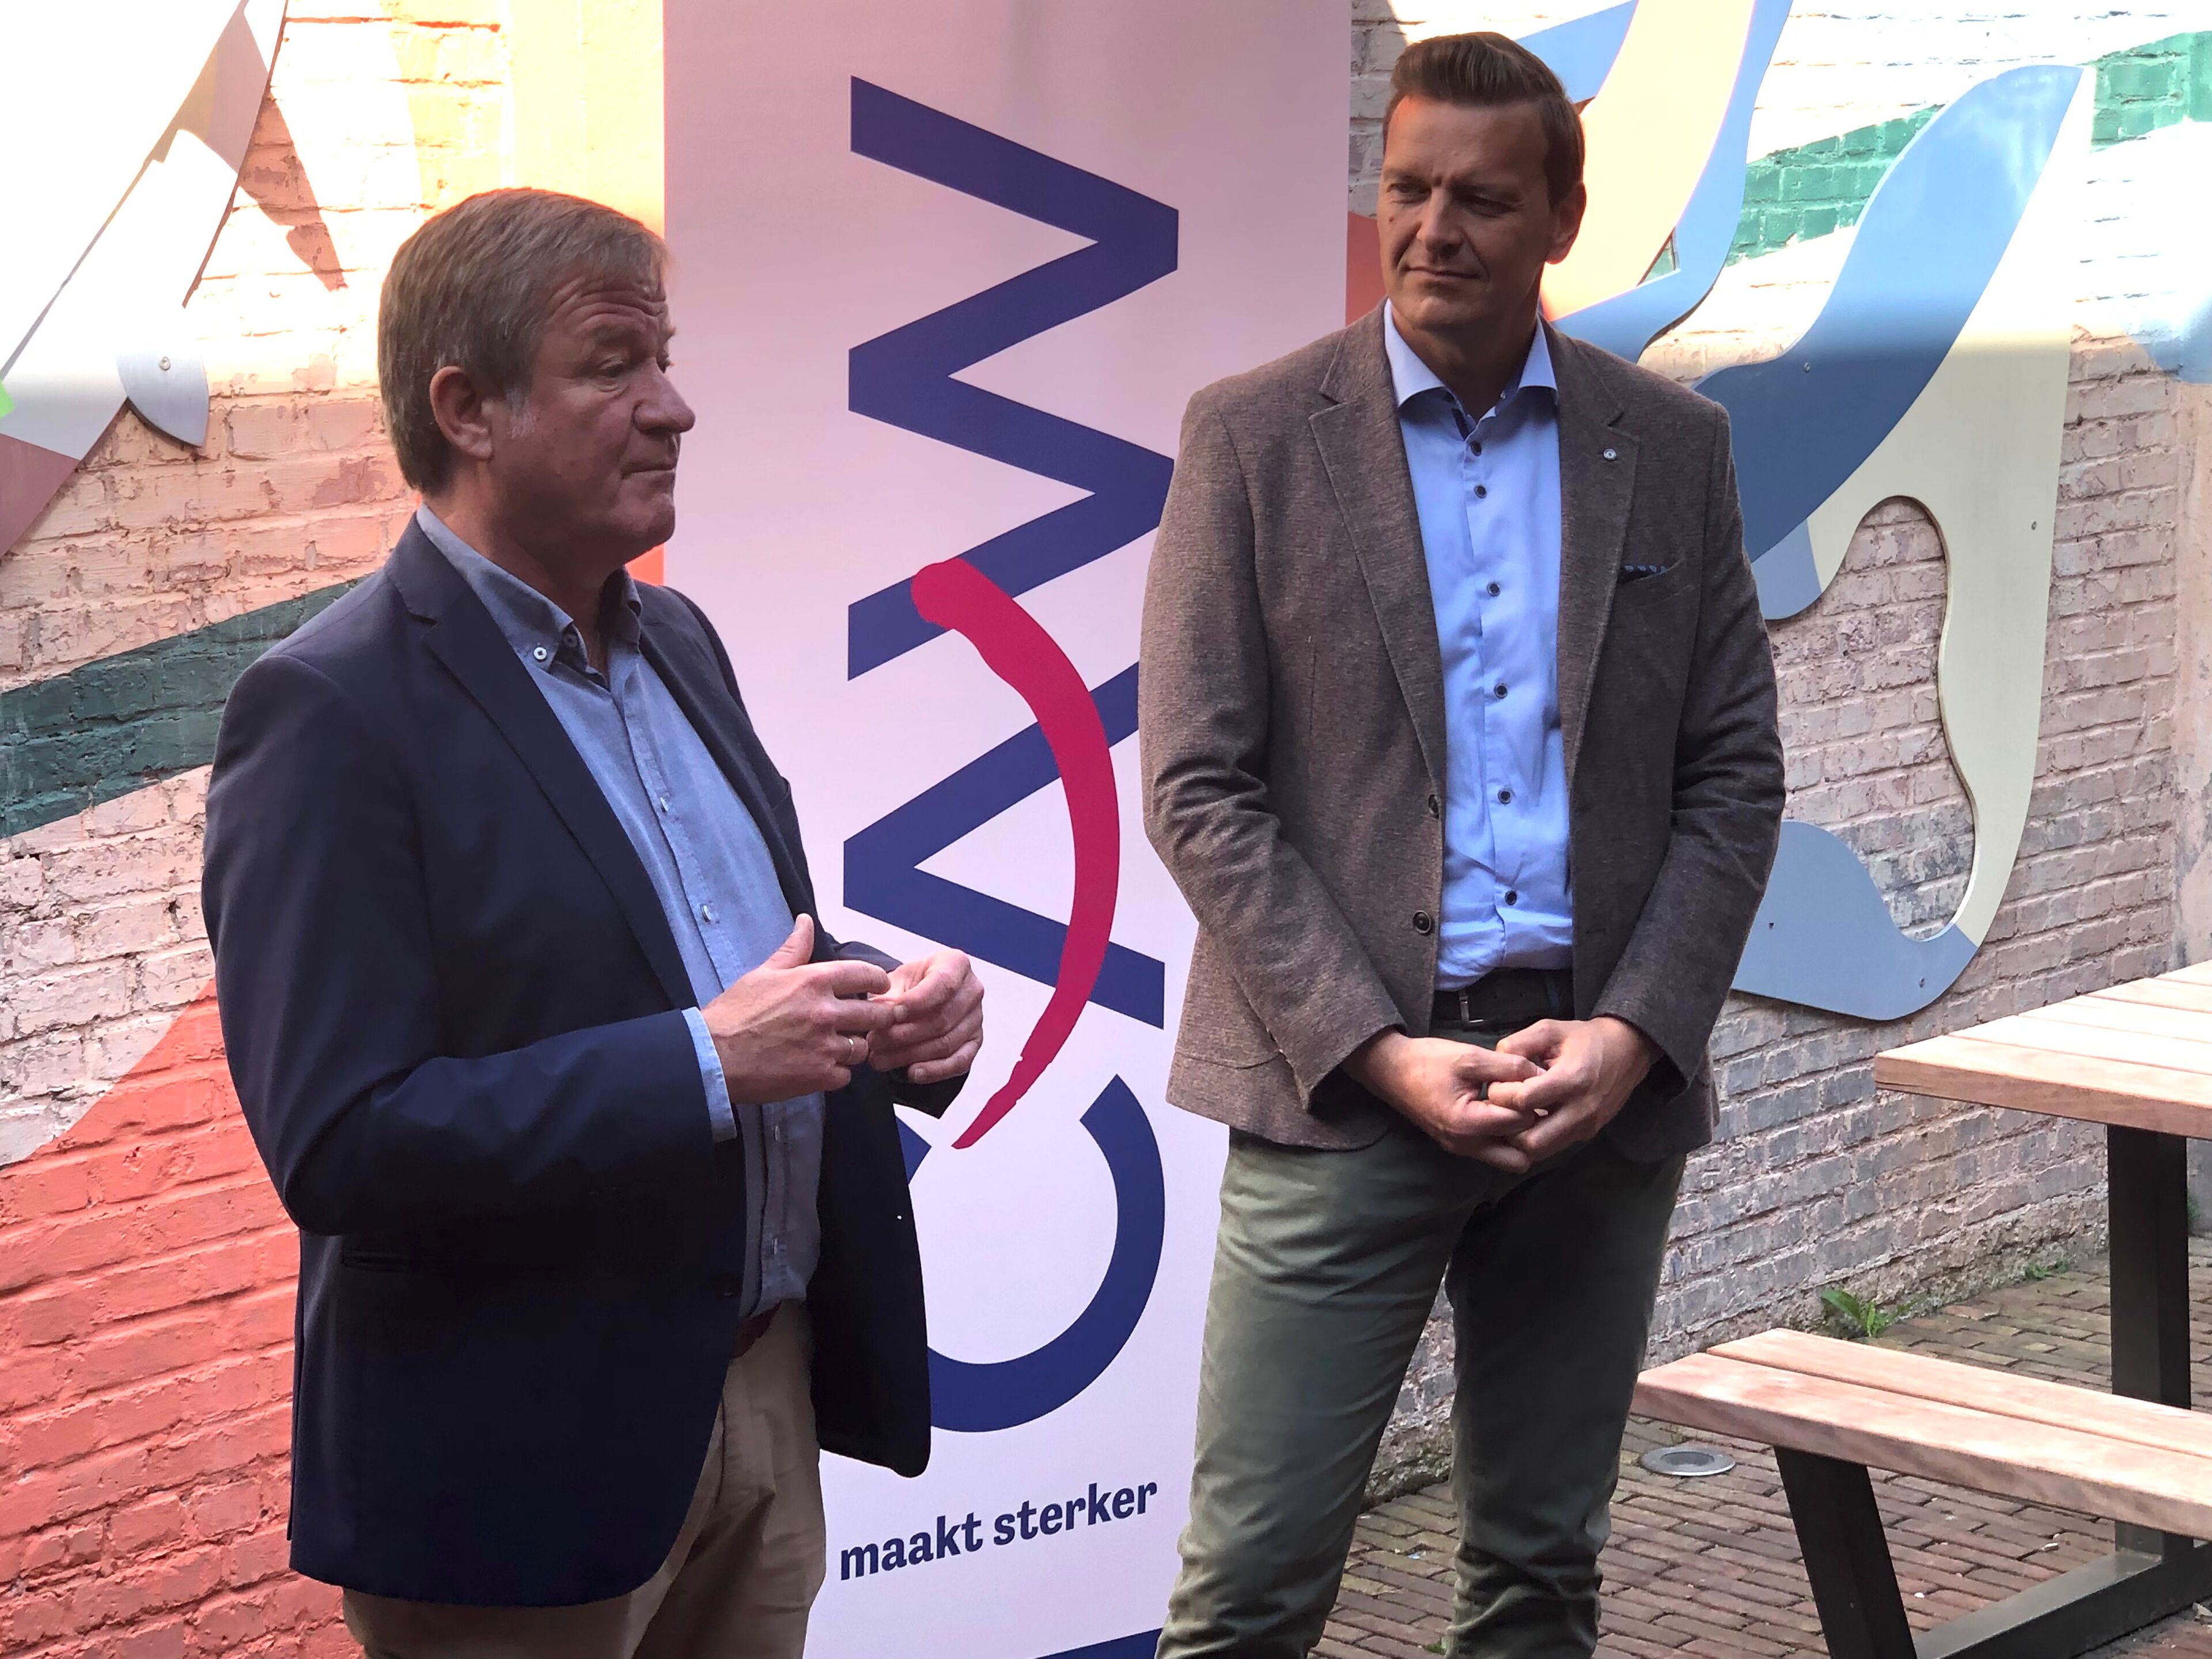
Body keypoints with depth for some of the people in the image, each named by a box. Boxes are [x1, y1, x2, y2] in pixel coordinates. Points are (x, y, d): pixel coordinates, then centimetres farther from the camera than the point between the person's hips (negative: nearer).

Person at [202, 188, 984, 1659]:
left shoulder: (673, 640, 9)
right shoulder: (332, 712, -16)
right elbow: (339, 1143, -22)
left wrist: (894, 1006, -2)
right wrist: (707, 1064, -25)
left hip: (766, 1394, 7)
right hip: (532, 1458, -7)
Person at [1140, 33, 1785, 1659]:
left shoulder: (1673, 445, 7)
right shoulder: (1255, 434, -1)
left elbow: (1734, 778, 7)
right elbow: (1199, 791, -4)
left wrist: (1633, 1032, -8)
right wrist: (1379, 1051, -13)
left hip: (1604, 1085, 3)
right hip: (1345, 1086, -3)